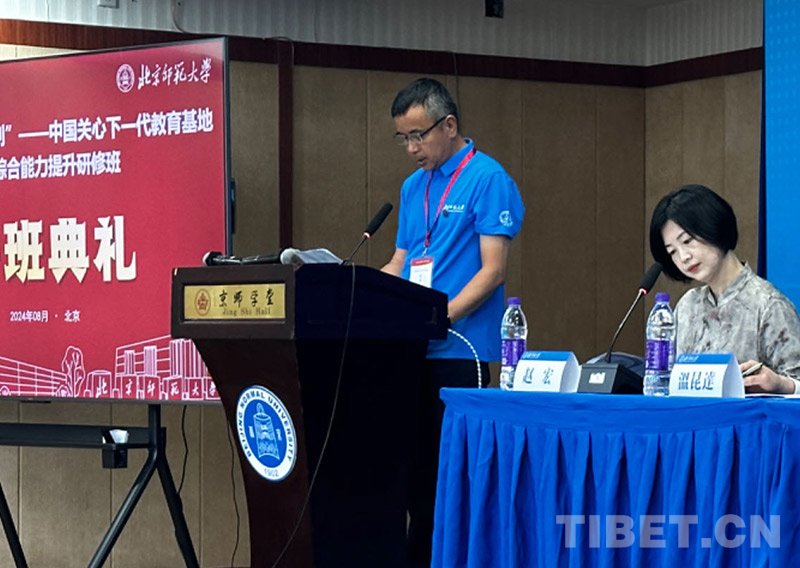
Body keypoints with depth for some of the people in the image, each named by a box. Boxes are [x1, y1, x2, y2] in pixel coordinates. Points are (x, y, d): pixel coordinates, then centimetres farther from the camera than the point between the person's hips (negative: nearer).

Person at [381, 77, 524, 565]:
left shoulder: (487, 180, -7)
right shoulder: (413, 187, 16)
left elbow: (493, 270, -13)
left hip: (460, 349, -7)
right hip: (411, 351, 7)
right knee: (418, 466, 8)